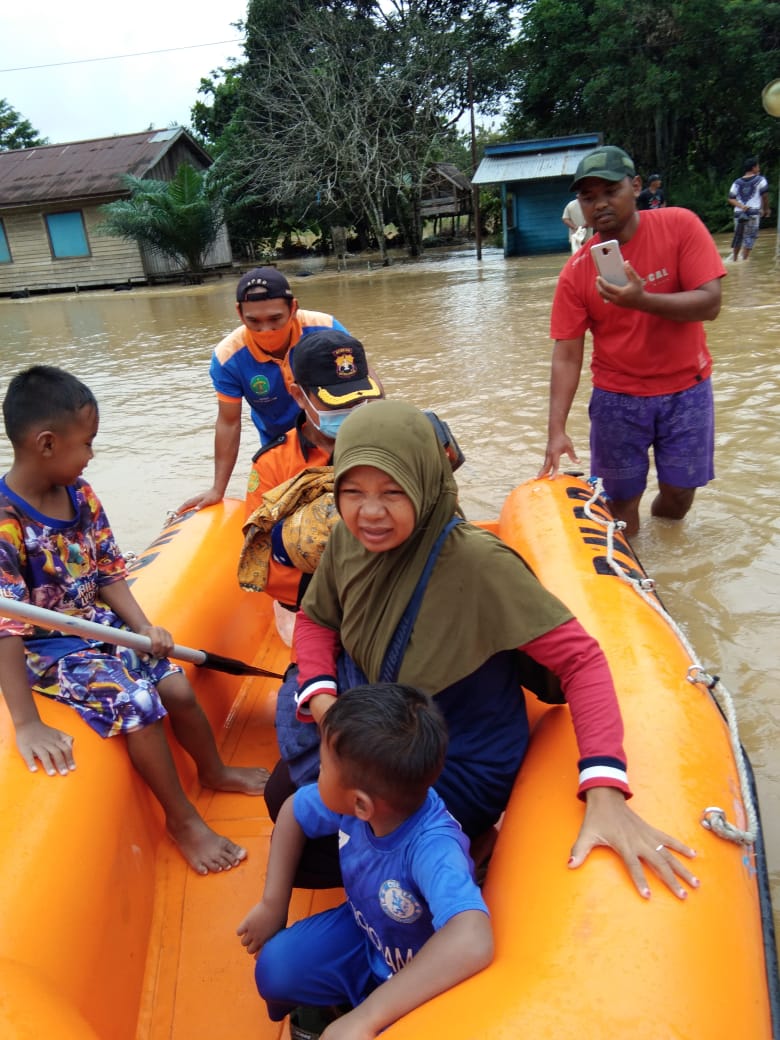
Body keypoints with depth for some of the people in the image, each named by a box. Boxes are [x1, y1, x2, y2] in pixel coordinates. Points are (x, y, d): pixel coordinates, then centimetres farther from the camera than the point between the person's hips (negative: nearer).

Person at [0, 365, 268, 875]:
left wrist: (144, 627, -11)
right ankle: (182, 819, 2)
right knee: (137, 704, -21)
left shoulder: (80, 495, -3)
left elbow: (109, 574, 4)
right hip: (48, 650, -6)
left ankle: (215, 771, 31)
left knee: (178, 687, 0)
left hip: (103, 626, 6)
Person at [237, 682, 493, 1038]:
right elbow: (293, 810, -2)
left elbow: (473, 943, -59)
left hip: (421, 984, -4)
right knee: (274, 969, -6)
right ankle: (321, 1006, 25)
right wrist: (273, 903, -3)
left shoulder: (432, 847, -43)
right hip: (364, 930, 5)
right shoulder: (353, 797, -23)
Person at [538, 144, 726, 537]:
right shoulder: (576, 273, -8)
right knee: (622, 500, 3)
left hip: (685, 390, 0)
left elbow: (710, 303, -16)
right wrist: (557, 429, -20)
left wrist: (642, 301, -33)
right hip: (617, 397, 0)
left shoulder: (680, 225, -9)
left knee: (678, 493, 6)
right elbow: (566, 356, -11)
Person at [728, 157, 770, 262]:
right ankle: (744, 260, -11)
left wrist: (741, 206, -6)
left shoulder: (737, 182, 14)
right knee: (750, 236, -2)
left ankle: (734, 259, 25)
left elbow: (731, 199, 3)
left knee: (738, 236, 16)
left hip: (738, 213, 4)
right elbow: (765, 196, 0)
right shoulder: (760, 180, 3)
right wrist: (766, 209, 14)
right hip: (753, 212, -4)